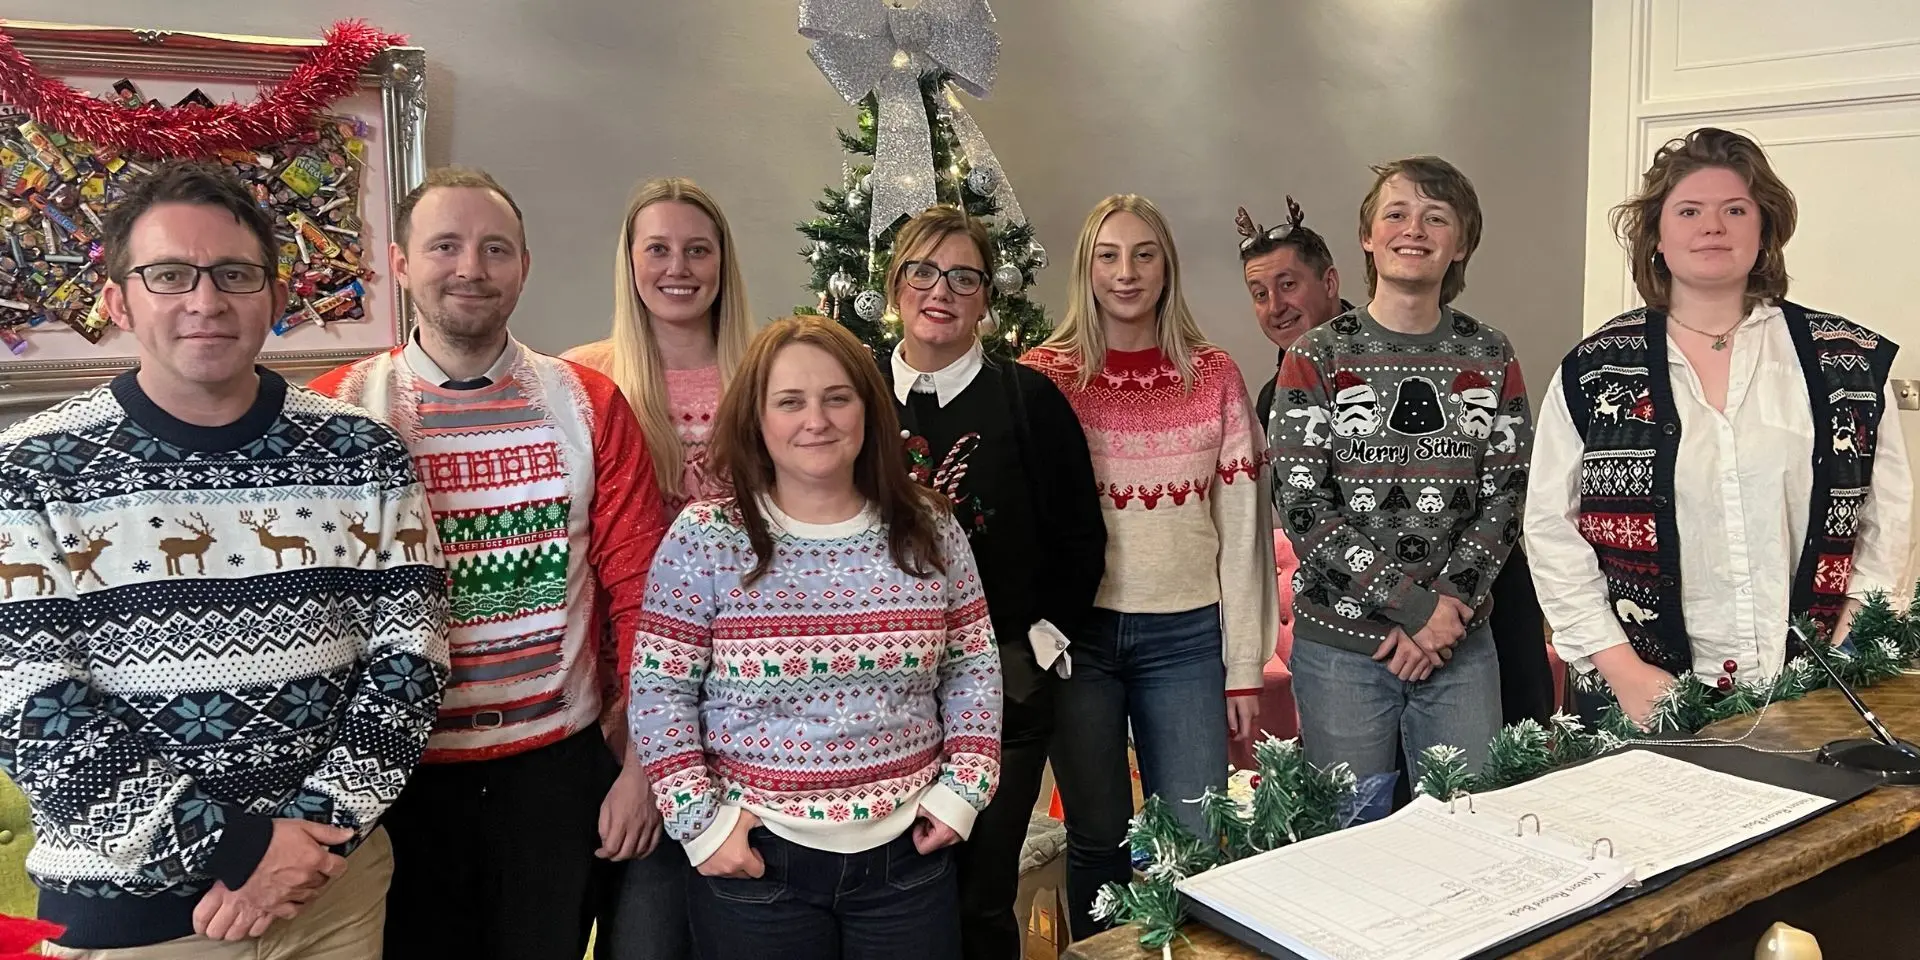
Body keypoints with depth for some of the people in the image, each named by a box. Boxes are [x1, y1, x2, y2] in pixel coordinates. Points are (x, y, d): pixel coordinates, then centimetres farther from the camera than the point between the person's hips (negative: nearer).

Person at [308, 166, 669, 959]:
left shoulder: (587, 404, -2)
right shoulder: (336, 411, -5)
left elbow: (637, 589, -1)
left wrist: (642, 762, -2)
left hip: (560, 767, 1)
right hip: (399, 774, -1)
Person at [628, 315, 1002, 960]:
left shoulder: (928, 529, 1)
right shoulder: (704, 538, -7)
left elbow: (973, 669, 7)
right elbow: (658, 692, -6)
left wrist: (964, 787, -1)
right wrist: (699, 820, -10)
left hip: (907, 851, 2)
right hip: (754, 856, -2)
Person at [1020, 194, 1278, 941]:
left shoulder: (1214, 375, 3)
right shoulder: (1045, 375, 0)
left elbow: (1241, 527, 3)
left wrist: (1244, 666, 2)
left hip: (1186, 636, 1)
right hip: (1079, 633, -1)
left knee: (1197, 843, 6)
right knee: (1098, 840, 9)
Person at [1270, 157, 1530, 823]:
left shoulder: (1490, 357, 6)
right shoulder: (1317, 357, -2)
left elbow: (1505, 498, 2)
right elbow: (1302, 505, -10)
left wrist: (1445, 611, -11)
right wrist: (1414, 605, -15)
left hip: (1461, 644, 2)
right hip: (1340, 645, -2)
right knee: (1350, 833, 7)